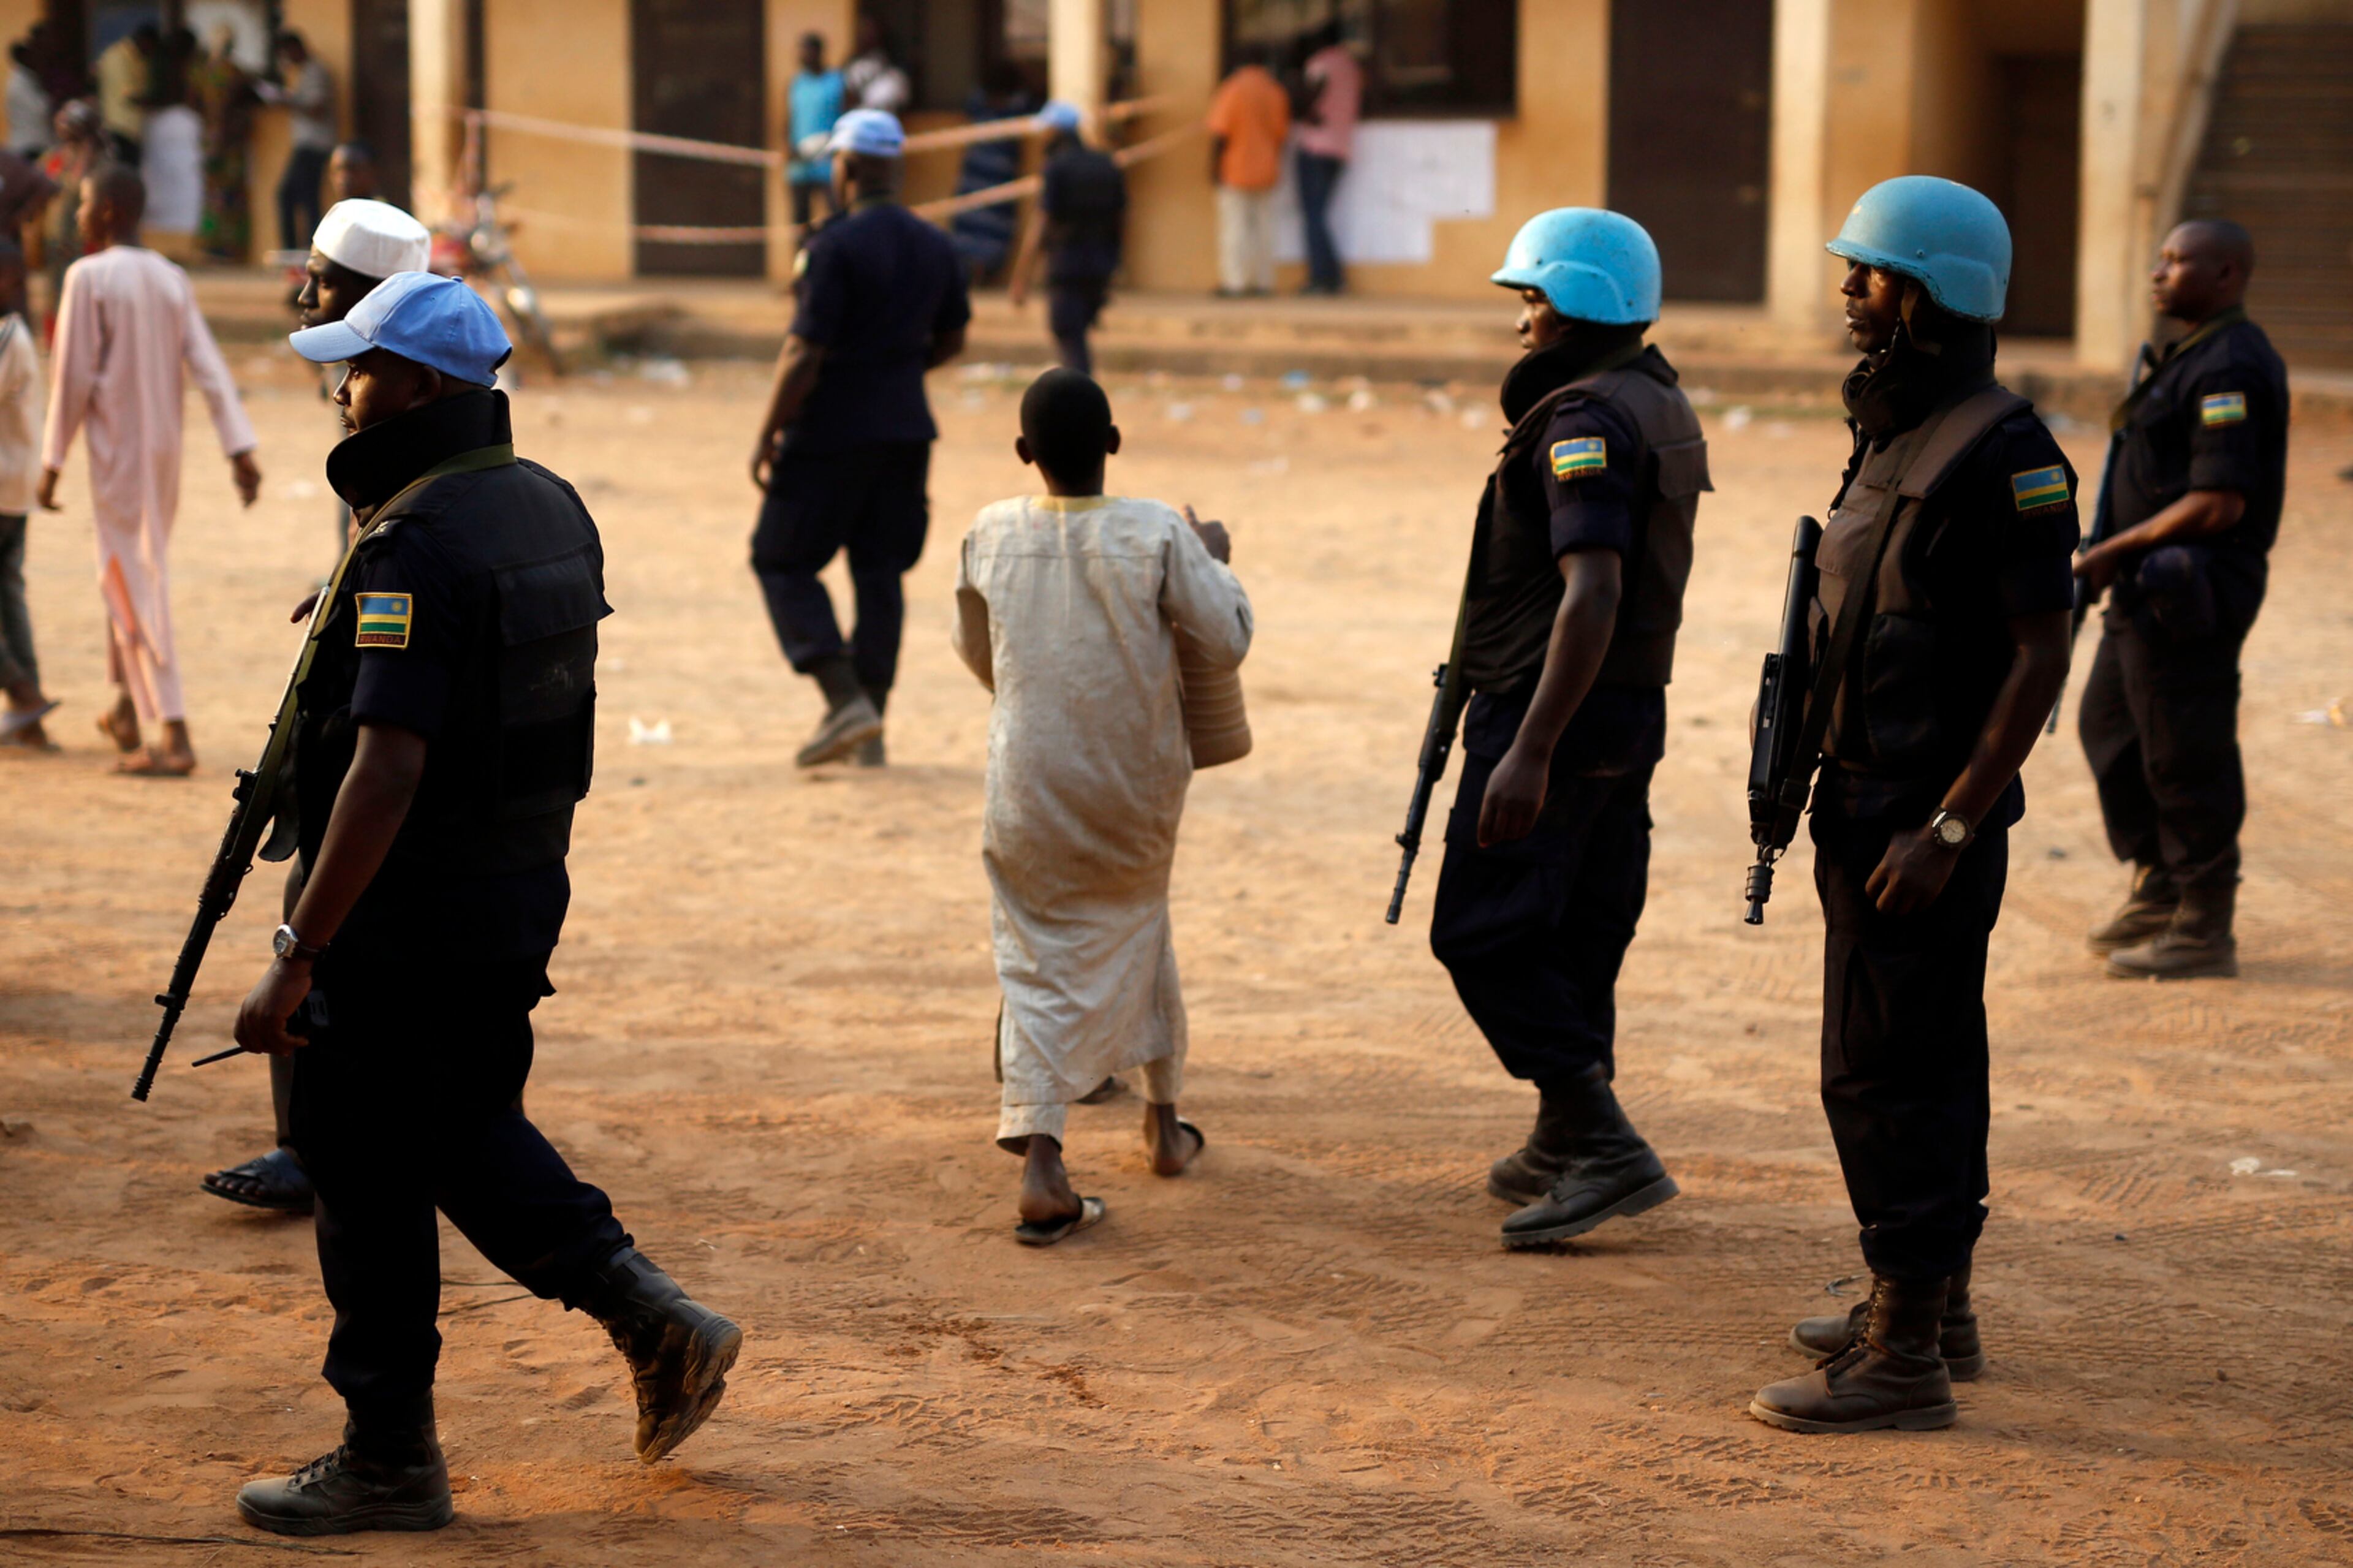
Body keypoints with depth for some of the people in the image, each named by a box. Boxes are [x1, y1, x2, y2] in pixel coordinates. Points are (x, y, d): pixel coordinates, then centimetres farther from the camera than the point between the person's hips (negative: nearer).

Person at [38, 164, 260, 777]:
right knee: (128, 573, 22)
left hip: (117, 449, -7)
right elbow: (208, 367, 0)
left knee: (137, 587, -6)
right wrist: (240, 447, -4)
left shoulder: (89, 277, -11)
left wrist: (53, 461, -7)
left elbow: (73, 377, -13)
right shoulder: (171, 279, 7)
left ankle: (174, 736, -12)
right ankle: (128, 707, 32)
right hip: (165, 447, 7)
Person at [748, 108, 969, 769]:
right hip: (906, 430, 7)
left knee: (783, 562, 5)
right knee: (881, 573, 11)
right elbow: (951, 339, 18)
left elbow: (804, 354, -18)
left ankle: (846, 702, -8)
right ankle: (870, 731, 12)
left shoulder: (836, 246, -16)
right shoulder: (935, 245, 6)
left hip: (831, 434, -6)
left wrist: (766, 437, -10)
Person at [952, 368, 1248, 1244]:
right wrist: (1216, 565, 9)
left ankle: (1037, 1157, -12)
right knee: (1137, 925, 24)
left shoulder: (989, 537, -7)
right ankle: (1164, 1121, 39)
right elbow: (1225, 645, -7)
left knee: (1038, 964, 6)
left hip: (1029, 790, 0)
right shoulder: (1159, 535, -14)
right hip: (1135, 786, 0)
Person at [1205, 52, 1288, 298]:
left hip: (1236, 170, -5)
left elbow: (1220, 134, -16)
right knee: (1263, 225, 10)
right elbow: (1281, 132, 7)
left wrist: (1214, 167, -9)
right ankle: (1264, 281, 11)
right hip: (1267, 171, 5)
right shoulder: (1275, 92, 3)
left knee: (1234, 225, -3)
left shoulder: (1232, 91, -13)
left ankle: (1233, 281, -7)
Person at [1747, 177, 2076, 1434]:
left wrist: (1948, 828, -23)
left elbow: (2040, 656, -20)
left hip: (1929, 820, -10)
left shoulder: (2003, 454, -16)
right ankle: (1933, 1311, 30)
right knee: (1923, 1064, 18)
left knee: (1886, 1074, -7)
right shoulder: (1895, 435, 13)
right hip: (1873, 806, 10)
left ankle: (1905, 1360, -2)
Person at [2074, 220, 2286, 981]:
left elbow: (2218, 503, -25)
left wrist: (2117, 549, -18)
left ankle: (2204, 931, 7)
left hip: (2187, 595, -11)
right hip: (2151, 592, 11)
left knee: (2186, 757, -3)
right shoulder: (2192, 356, 15)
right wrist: (2115, 557, 11)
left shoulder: (2230, 369, -19)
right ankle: (2159, 890, 31)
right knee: (2109, 723, 20)